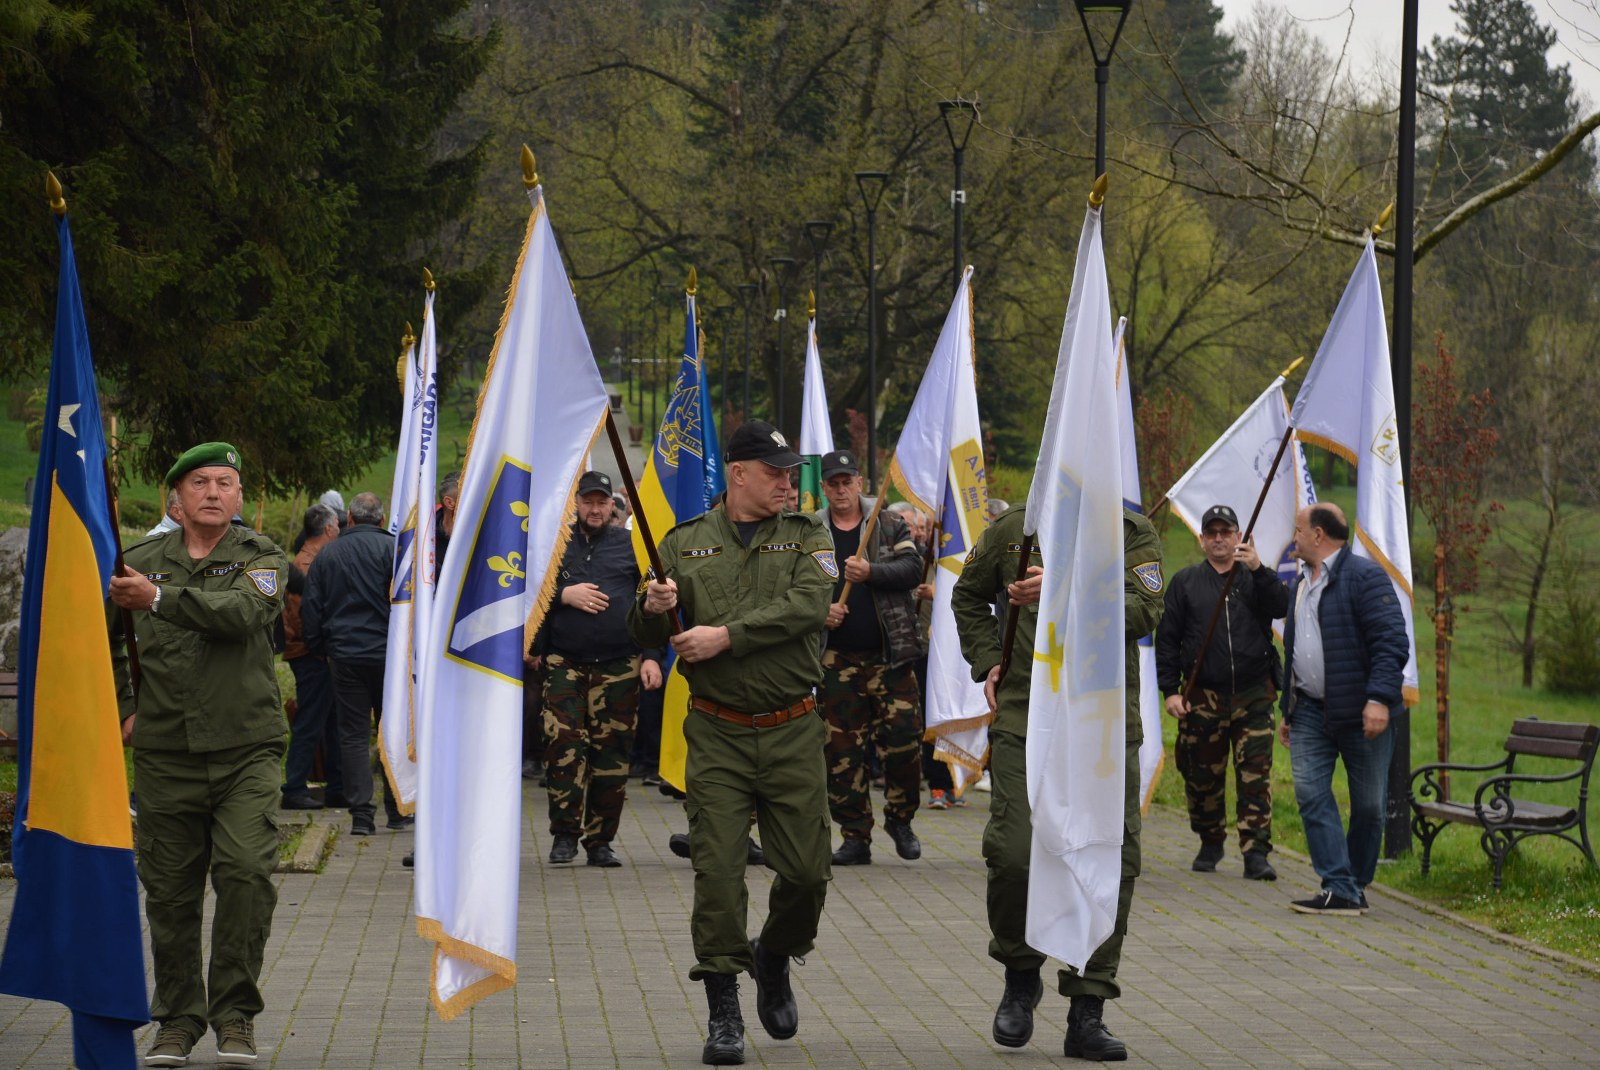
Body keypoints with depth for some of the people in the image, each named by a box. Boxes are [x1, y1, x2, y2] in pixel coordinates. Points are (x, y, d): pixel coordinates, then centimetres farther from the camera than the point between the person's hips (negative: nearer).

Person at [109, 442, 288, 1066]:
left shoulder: (261, 557, 3)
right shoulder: (141, 560, 11)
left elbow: (243, 611, -20)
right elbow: (102, 634, 25)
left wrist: (160, 598, -26)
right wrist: (123, 707, 16)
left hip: (245, 750, -2)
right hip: (164, 754, 2)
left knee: (247, 873, -15)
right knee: (170, 889, 5)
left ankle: (235, 1014, -1)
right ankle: (178, 1020, 18)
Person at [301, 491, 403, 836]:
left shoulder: (326, 554, 7)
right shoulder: (392, 549, -4)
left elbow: (310, 610, 9)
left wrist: (321, 649, 17)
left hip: (344, 656, 2)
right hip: (387, 653, -2)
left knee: (353, 734, 4)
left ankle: (361, 813, -2)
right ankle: (397, 809, 12)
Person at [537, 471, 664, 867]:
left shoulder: (631, 545, 11)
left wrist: (651, 656, -1)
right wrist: (564, 595, -8)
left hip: (619, 668, 0)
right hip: (564, 665, 0)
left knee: (612, 753, 1)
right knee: (562, 745, -13)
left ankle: (601, 841, 9)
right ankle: (565, 834, -4)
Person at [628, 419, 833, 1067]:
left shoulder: (806, 537, 6)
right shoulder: (685, 544, 7)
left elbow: (808, 605, -13)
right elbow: (644, 638, 8)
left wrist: (726, 635, -19)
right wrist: (651, 609, -16)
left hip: (793, 731, 1)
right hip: (717, 734, -1)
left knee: (807, 871, 2)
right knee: (717, 870, -7)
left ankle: (774, 960, 32)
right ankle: (723, 1013, 1)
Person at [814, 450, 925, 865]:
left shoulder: (890, 525, 6)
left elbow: (912, 568, -6)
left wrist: (871, 572, -20)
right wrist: (819, 611, -10)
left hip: (890, 655, -1)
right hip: (837, 659, 1)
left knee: (903, 742, -4)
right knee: (842, 751, 1)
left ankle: (900, 819, 18)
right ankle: (855, 837, 9)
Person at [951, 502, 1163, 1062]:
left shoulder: (1134, 534, 3)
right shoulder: (1013, 528, 8)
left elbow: (1143, 613, -13)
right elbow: (968, 596, 25)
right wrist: (988, 662, 11)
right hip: (1024, 719, 0)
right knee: (1014, 854, -11)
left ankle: (1087, 1013, 6)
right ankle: (1020, 977, 16)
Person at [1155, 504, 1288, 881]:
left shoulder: (1255, 578, 9)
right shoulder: (1185, 582, 10)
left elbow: (1280, 606, -11)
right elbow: (1167, 639, 8)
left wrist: (1258, 569, -22)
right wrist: (1169, 690, 0)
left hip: (1253, 695, -1)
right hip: (1202, 697, 1)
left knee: (1256, 774, -9)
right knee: (1202, 776, 7)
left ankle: (1256, 852, -9)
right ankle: (1210, 844, 26)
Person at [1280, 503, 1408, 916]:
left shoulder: (1365, 577, -10)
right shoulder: (1300, 584, 17)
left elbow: (1392, 642, -17)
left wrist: (1379, 699, -26)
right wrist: (1288, 710, 23)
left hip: (1362, 712, -7)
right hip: (1311, 711, 7)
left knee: (1369, 804, 2)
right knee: (1311, 795, -7)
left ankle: (1355, 884, 18)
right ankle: (1340, 891, -8)